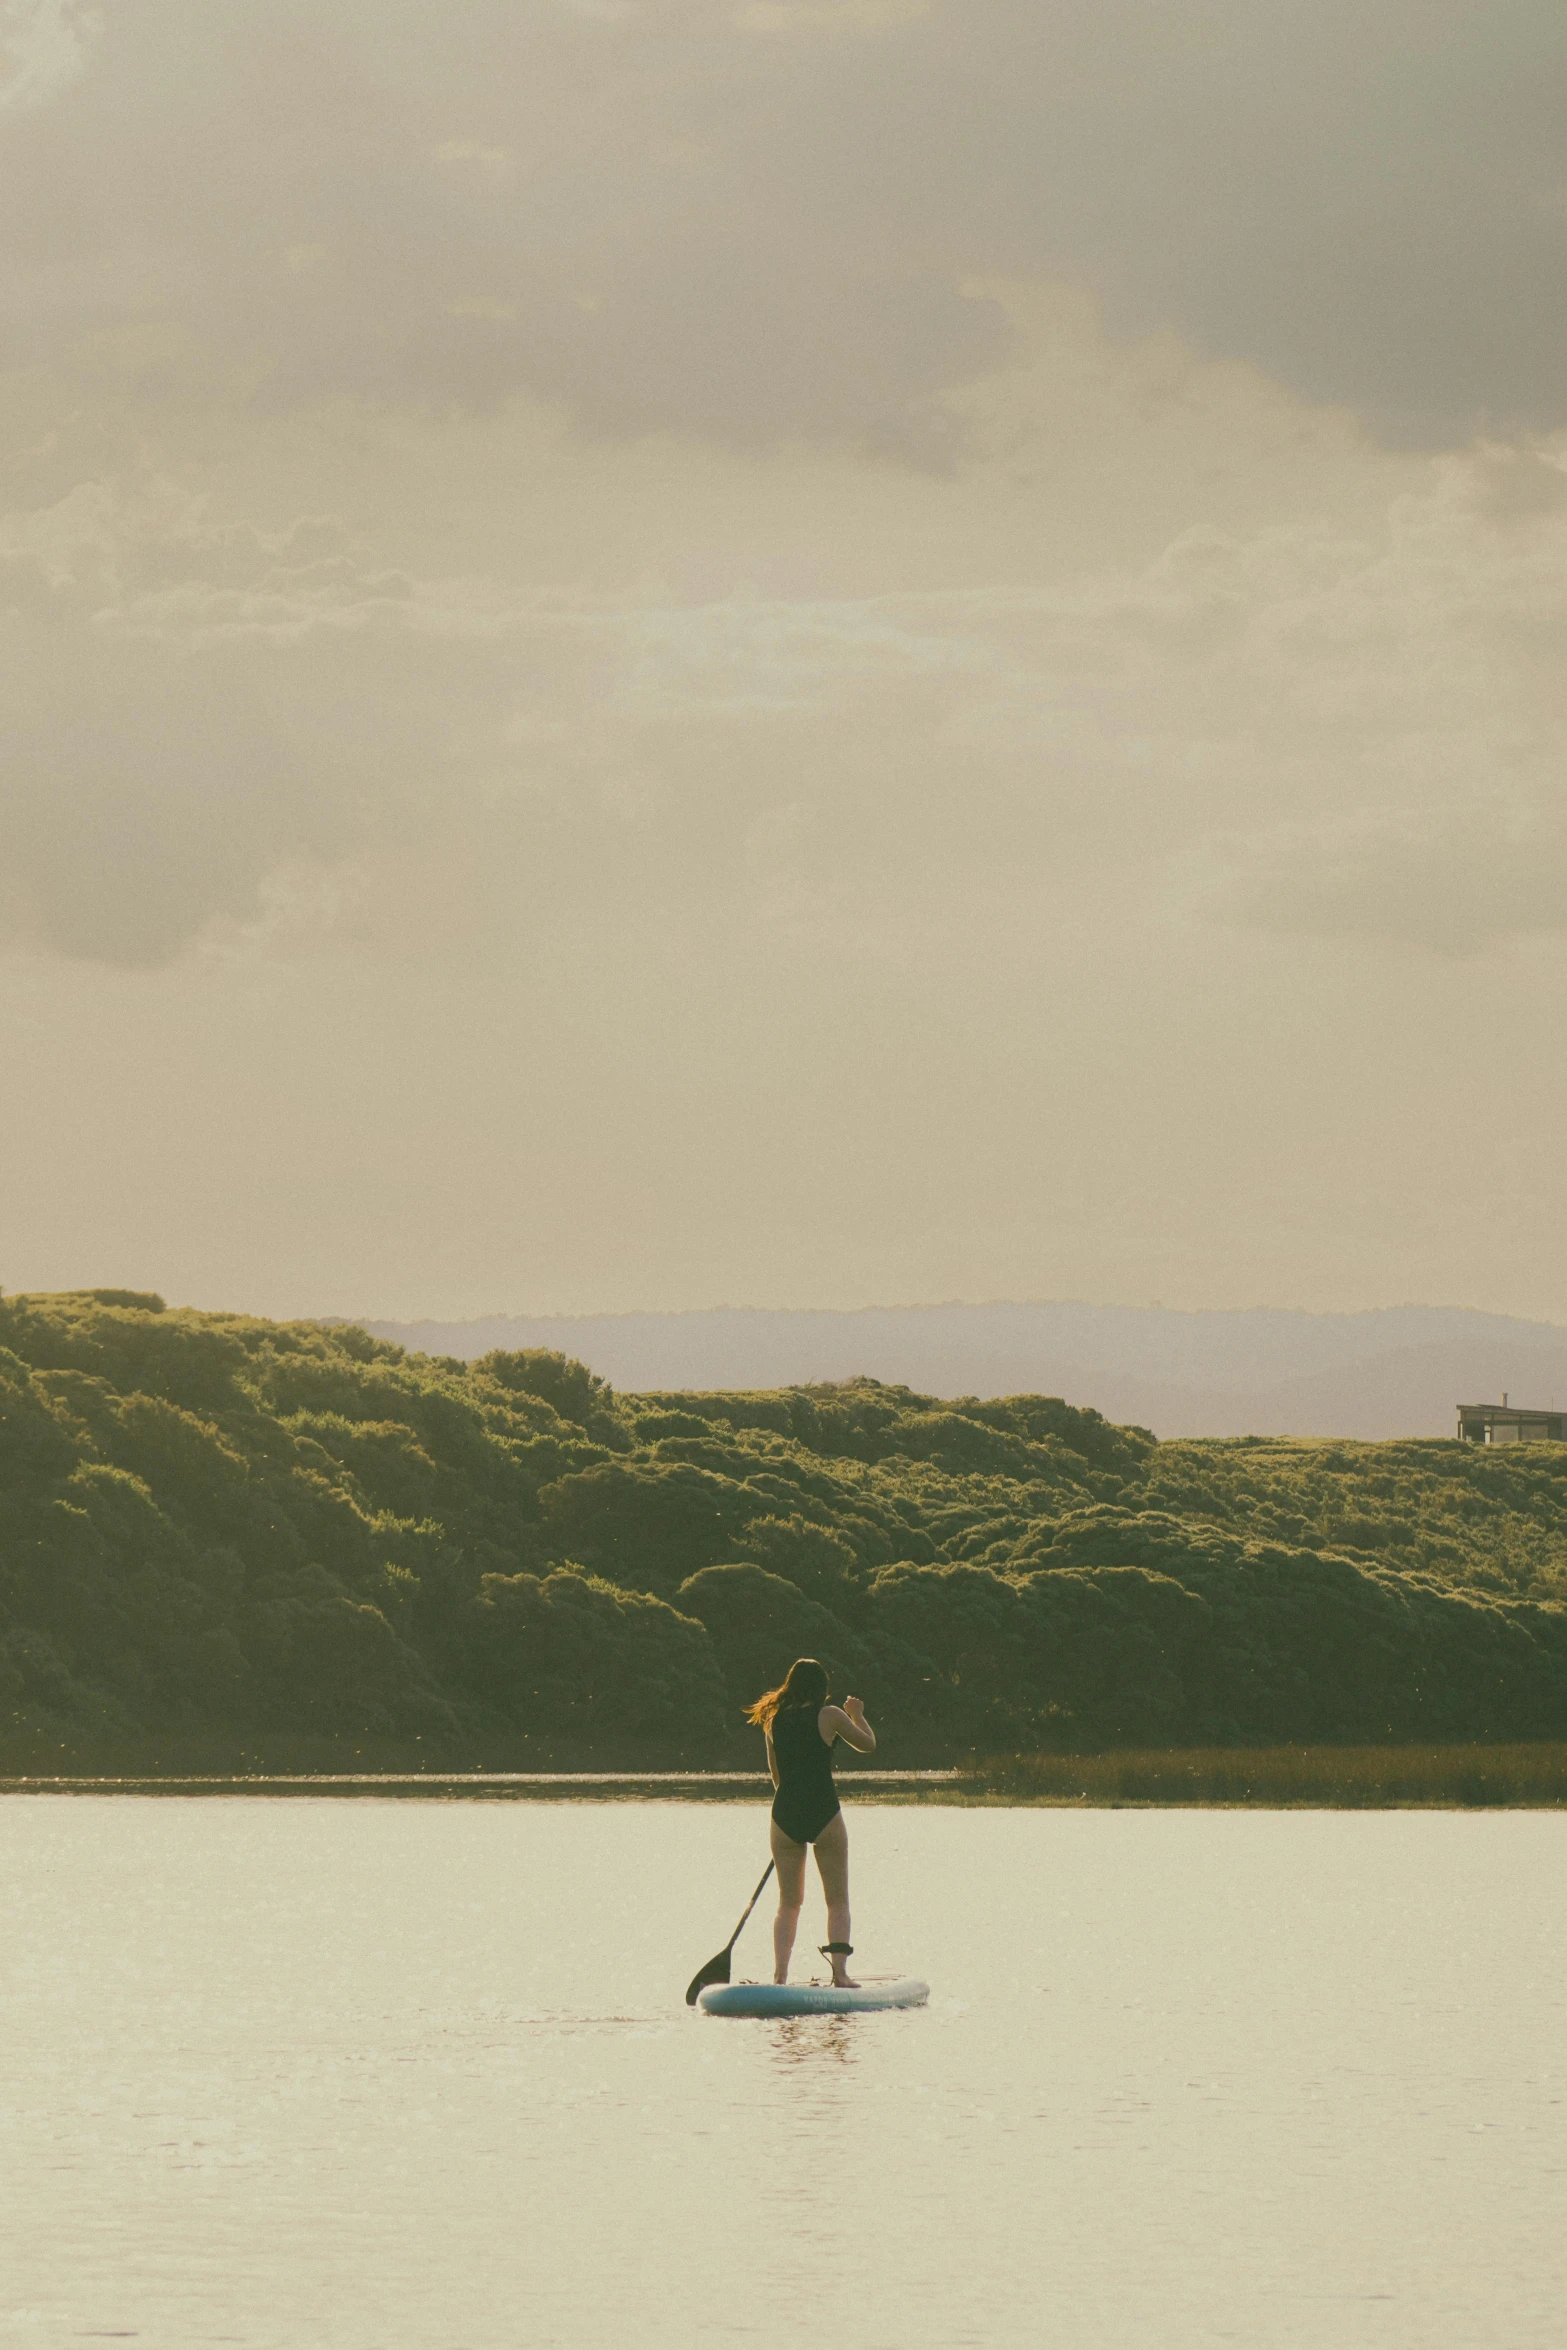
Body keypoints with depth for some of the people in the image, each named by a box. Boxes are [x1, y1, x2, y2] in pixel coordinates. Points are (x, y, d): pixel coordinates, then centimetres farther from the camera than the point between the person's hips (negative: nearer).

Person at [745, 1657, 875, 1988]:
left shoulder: (774, 1720, 8)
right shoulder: (829, 1715, -4)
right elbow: (868, 1744, 9)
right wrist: (857, 1714, 25)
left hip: (784, 1813, 4)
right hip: (823, 1813, -3)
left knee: (788, 1903, 12)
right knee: (837, 1900, 5)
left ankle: (780, 1973, -1)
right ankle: (839, 1971, -7)